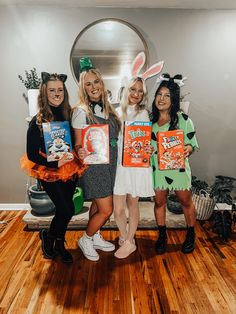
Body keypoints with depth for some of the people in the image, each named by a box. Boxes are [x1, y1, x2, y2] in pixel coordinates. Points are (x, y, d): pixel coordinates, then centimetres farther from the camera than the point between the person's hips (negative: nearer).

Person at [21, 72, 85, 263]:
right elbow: (32, 154, -10)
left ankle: (59, 244, 37)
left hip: (69, 169, 4)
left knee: (66, 209, 10)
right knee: (66, 210, -9)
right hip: (49, 172, -3)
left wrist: (73, 156, -12)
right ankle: (48, 235, 24)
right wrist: (55, 163, -20)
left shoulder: (70, 115, -2)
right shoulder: (38, 121, -11)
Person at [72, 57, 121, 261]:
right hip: (93, 165, -6)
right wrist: (80, 152, -31)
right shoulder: (81, 111, -12)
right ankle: (86, 239, 22)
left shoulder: (108, 108, 7)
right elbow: (78, 144, -10)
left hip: (110, 164, 6)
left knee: (98, 204, 19)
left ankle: (95, 237, 39)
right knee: (106, 209, -3)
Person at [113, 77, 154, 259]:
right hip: (119, 165, 2)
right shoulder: (117, 112, 8)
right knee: (118, 209, 2)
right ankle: (125, 236, 32)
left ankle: (129, 242, 29)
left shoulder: (143, 113, 3)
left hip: (137, 166, -2)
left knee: (132, 204, 10)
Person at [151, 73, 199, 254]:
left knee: (186, 201, 13)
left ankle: (191, 235, 37)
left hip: (178, 168, -3)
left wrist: (188, 149, -28)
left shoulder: (183, 119, -9)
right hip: (157, 168, 3)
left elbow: (193, 144, -6)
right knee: (159, 202, 13)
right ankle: (162, 236, 34)